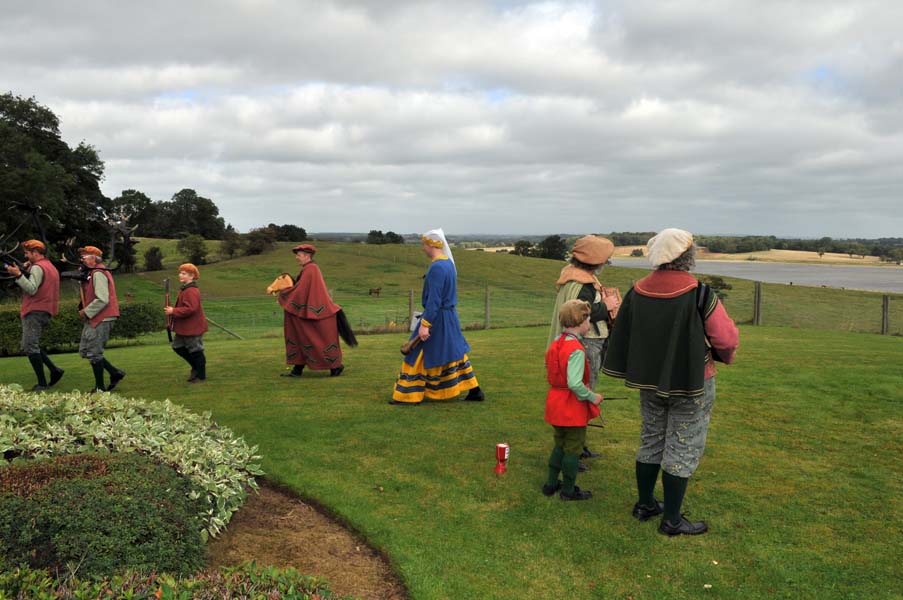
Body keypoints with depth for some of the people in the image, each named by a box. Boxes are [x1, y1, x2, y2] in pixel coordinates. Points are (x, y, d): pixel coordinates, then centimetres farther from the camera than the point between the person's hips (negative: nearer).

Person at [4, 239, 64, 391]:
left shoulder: (37, 267, -10)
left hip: (35, 312, -10)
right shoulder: (51, 267, 20)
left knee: (30, 347, -8)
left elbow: (32, 289, -20)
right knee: (32, 346, 16)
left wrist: (18, 274, -25)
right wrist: (26, 272, 11)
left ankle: (42, 384, -9)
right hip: (46, 312, 10)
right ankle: (54, 370, 7)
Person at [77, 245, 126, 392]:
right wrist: (83, 308, 7)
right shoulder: (92, 273, 18)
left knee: (93, 353, -4)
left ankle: (100, 388, 6)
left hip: (100, 320, -10)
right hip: (94, 320, 10)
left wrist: (86, 312, -14)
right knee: (84, 351, 14)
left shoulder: (98, 274, -15)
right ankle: (115, 373, 18)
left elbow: (102, 300, -23)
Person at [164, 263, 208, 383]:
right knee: (177, 347, 17)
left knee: (195, 351, 1)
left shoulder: (191, 291, -22)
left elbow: (190, 309, -30)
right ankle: (196, 367, 29)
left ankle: (201, 376, 15)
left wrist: (173, 311, -23)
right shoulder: (184, 289, 11)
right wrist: (172, 310, 7)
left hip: (192, 328, -11)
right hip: (184, 328, 11)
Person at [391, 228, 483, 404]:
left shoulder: (436, 267, -21)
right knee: (453, 353, 17)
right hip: (449, 316, 9)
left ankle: (408, 396, 10)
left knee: (419, 355, 1)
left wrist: (425, 324, -23)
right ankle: (475, 391, 21)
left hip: (437, 318, -9)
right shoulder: (448, 263, 8)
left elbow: (434, 300, -24)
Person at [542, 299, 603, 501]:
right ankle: (569, 490, 19)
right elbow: (575, 384, -31)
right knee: (573, 448, 7)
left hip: (556, 401, 8)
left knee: (560, 444, 22)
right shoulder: (576, 350, -24)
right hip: (573, 407, -8)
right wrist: (592, 397, -16)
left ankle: (551, 483, 31)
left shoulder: (556, 343, 4)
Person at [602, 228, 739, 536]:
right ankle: (671, 520, 15)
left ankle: (644, 503, 32)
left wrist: (635, 371, 15)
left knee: (651, 441, 20)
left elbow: (622, 337, 3)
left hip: (649, 381, 5)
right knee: (682, 449, 6)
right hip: (691, 384, -5)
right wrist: (725, 355, 7)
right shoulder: (700, 295, -20)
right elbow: (727, 339, -15)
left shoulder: (636, 293, -4)